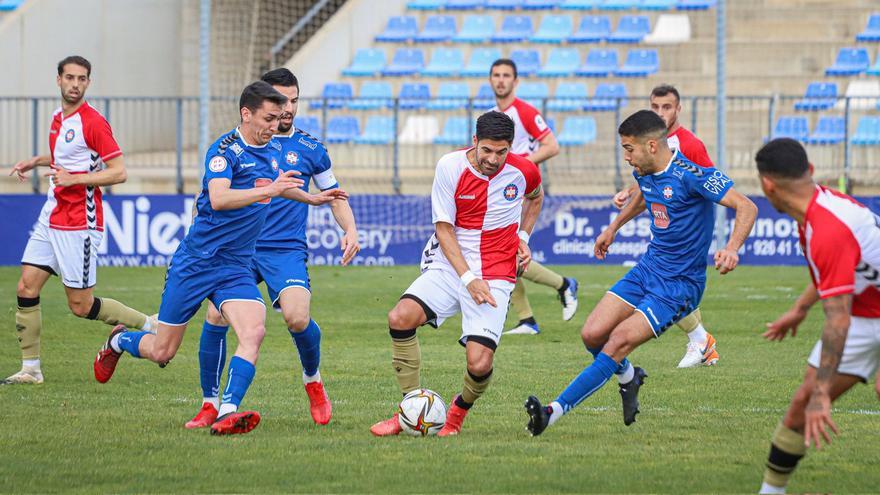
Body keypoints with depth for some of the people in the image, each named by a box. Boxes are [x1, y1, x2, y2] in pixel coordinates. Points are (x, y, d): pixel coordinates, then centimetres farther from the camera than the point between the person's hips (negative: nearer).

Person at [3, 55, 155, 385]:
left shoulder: (93, 122, -14)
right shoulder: (58, 119, 12)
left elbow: (119, 172, -17)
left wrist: (74, 178, -22)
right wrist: (36, 161, 18)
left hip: (78, 224, -8)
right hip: (50, 218, 8)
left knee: (80, 306, -3)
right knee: (26, 289, 0)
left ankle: (150, 326, 13)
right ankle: (30, 368, 6)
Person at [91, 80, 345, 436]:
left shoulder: (274, 151, 9)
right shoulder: (226, 150, -15)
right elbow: (219, 198, -32)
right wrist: (268, 190, -36)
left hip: (237, 267, 6)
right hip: (196, 261, -6)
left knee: (253, 332, -22)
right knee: (161, 352, 4)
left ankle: (228, 413, -25)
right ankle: (119, 342, 37)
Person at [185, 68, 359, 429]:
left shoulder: (309, 149, 6)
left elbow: (334, 195, 17)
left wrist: (350, 230, 1)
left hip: (287, 250, -1)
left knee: (297, 318, -23)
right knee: (216, 316, -16)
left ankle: (313, 380, 10)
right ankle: (209, 404, 2)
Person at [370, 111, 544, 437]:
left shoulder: (524, 171, -4)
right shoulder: (450, 167, -8)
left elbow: (535, 197, 23)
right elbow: (444, 227, -5)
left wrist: (523, 236, 9)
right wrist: (468, 278, -15)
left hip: (495, 277, -1)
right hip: (449, 265, 1)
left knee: (479, 363, -18)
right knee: (400, 317, -24)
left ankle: (460, 410, 19)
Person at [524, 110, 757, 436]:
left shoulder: (690, 174, -21)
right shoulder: (644, 173, 4)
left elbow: (747, 208, -24)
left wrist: (732, 249, -40)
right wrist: (613, 228, 37)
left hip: (679, 285, -8)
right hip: (648, 269, 8)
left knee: (618, 342, -18)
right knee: (593, 334, -6)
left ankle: (555, 411, -18)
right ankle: (628, 378, 25)